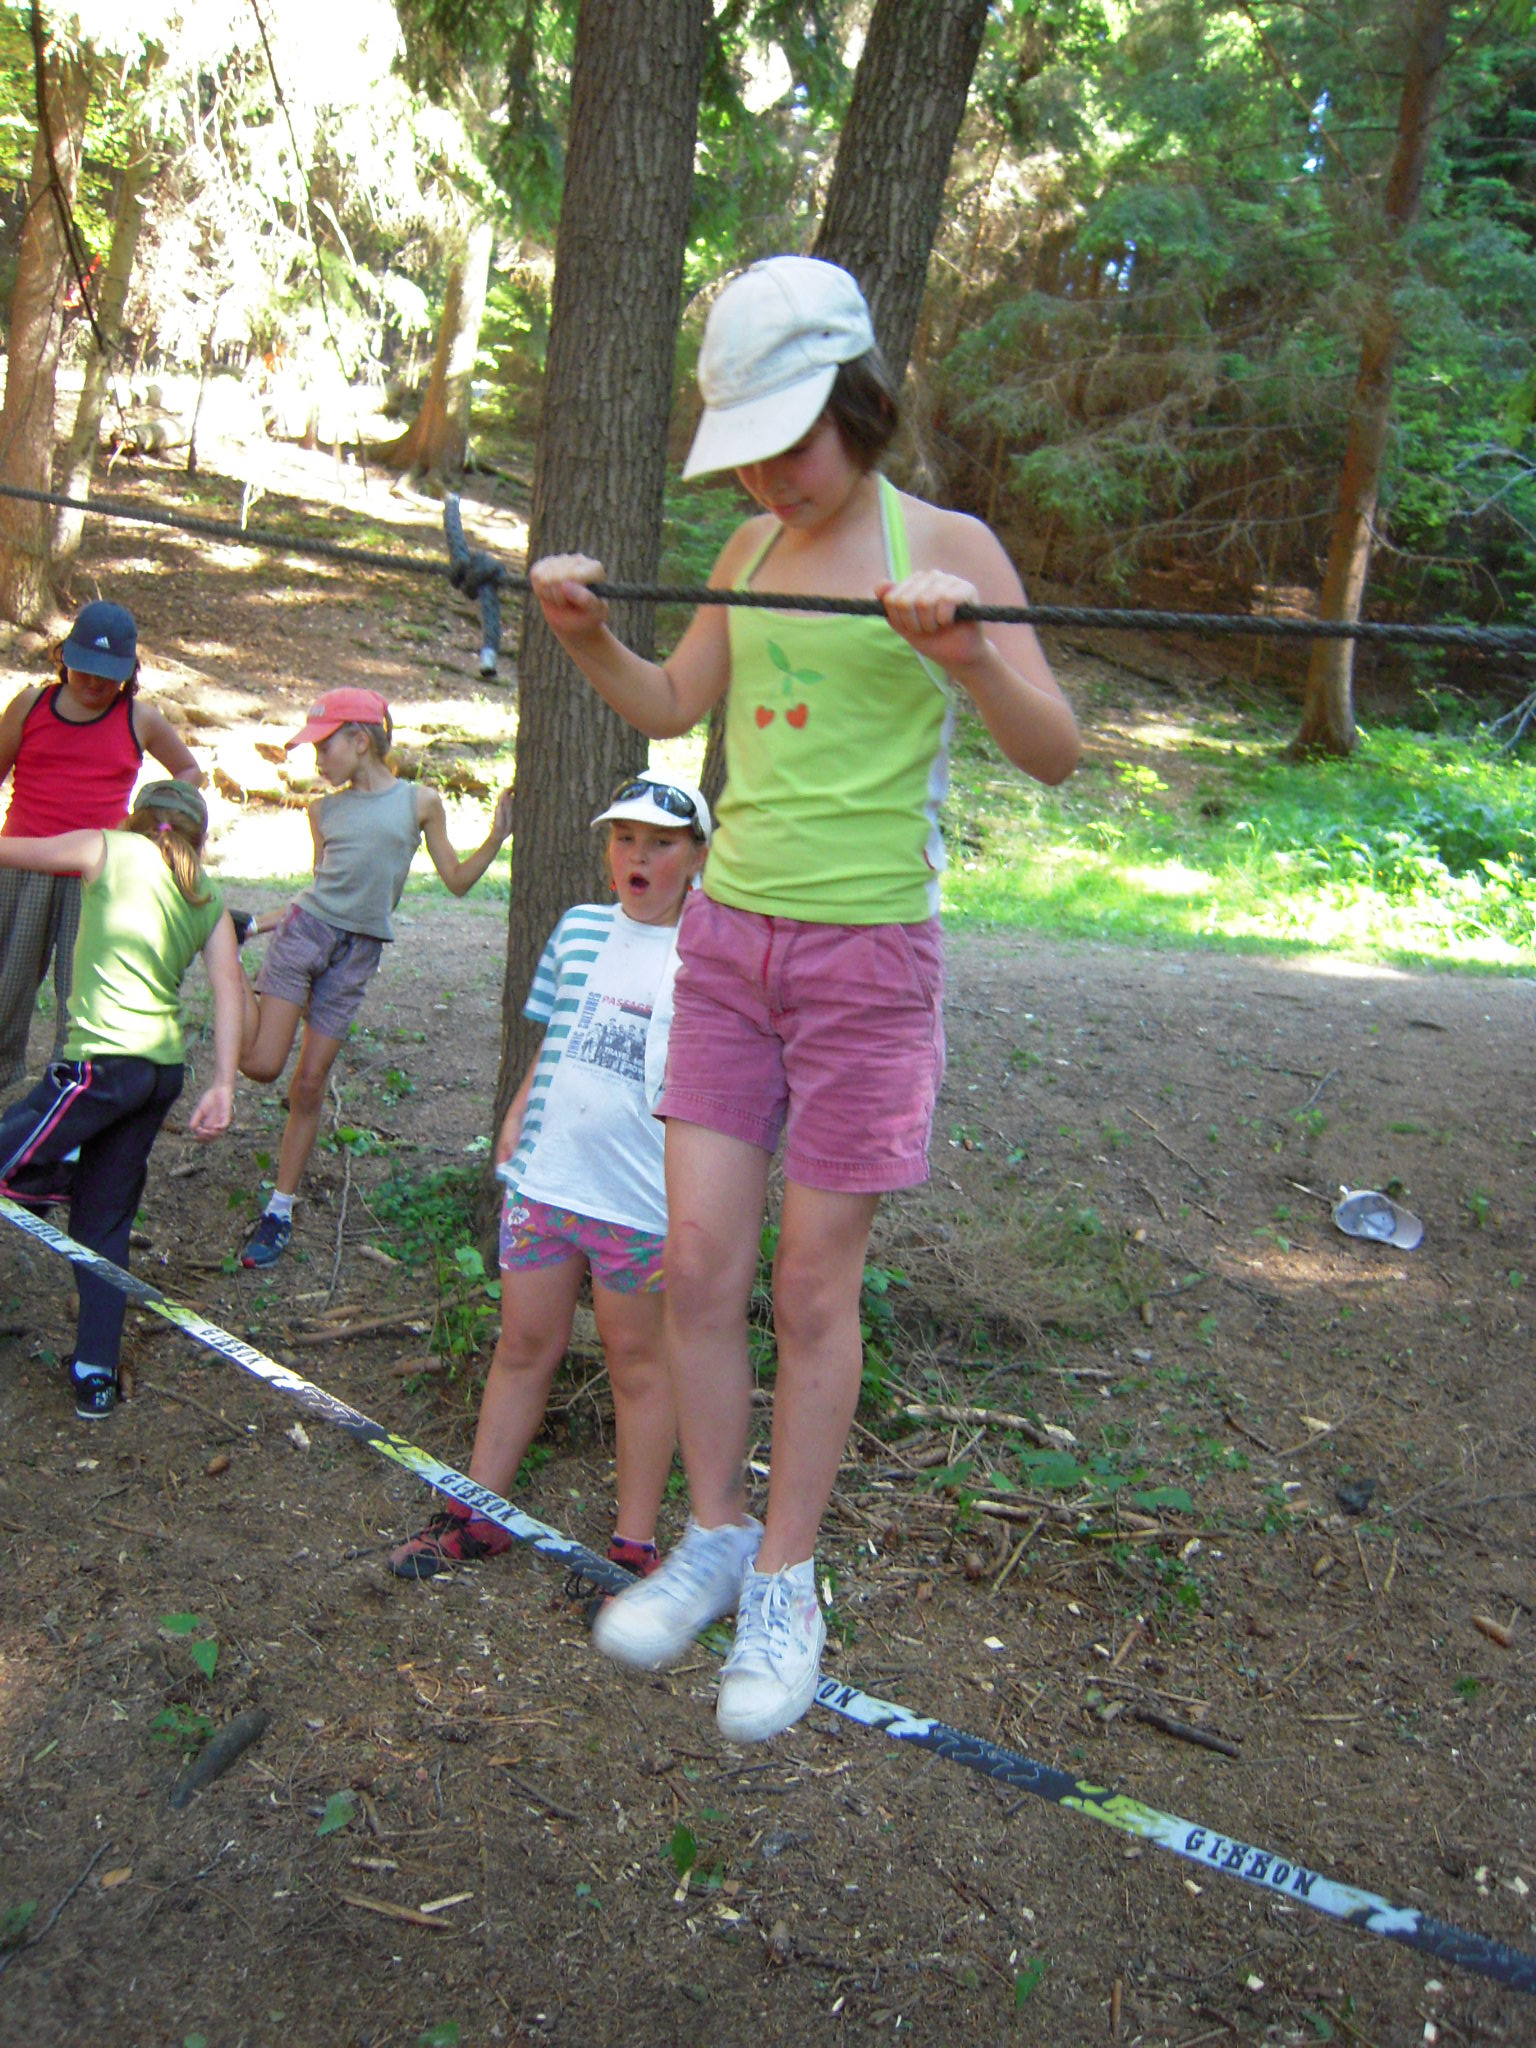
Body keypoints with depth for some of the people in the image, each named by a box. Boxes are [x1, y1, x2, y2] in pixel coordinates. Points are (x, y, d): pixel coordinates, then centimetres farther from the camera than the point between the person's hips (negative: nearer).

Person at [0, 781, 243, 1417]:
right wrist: (223, 1086, 0)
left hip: (103, 1060, -6)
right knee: (105, 1223, 14)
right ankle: (96, 1374, 15)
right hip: (165, 1070, 6)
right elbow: (229, 983, 4)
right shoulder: (209, 898, 14)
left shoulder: (107, 850, 5)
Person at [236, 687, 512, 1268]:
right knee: (261, 1064, -9)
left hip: (357, 954, -1)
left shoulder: (420, 802, 4)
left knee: (309, 1084, 2)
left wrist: (497, 835, -5)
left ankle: (279, 1212, 15)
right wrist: (259, 922, 11)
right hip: (306, 929, 1)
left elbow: (457, 880, 7)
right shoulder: (325, 810, 9)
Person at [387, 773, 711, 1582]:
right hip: (545, 1177, 4)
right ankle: (475, 1514, 27)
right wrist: (515, 1119, 10)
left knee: (638, 1361, 8)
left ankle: (634, 1543, 20)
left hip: (642, 1198, -4)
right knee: (523, 1344, 13)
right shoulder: (578, 929, 9)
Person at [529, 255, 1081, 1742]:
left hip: (867, 954, -5)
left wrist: (966, 651, -30)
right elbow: (671, 708, 21)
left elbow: (1055, 755, -12)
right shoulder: (754, 546, 10)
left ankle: (784, 1585, 20)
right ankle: (713, 1542, 23)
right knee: (699, 1264, 4)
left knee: (812, 1287, 3)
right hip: (728, 938, 5)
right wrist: (586, 635, 2)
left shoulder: (947, 545, -7)